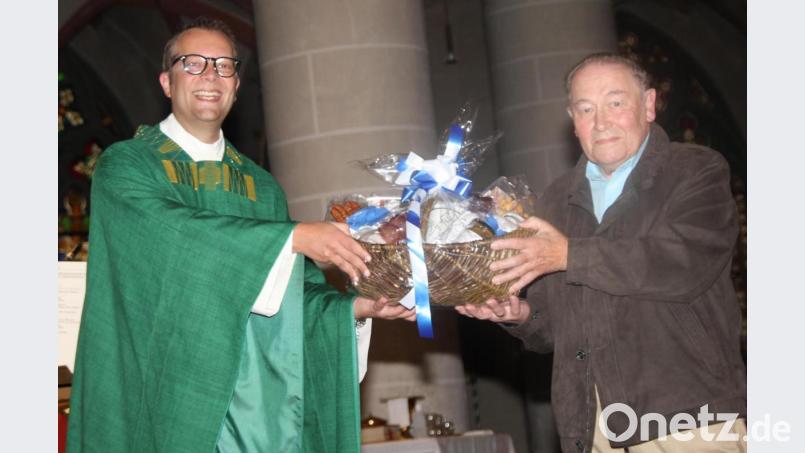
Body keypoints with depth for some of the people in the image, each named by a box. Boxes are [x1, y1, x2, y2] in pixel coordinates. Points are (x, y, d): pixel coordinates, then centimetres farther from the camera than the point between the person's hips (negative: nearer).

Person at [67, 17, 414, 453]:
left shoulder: (262, 187, 15)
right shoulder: (125, 165, 1)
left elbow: (295, 293, 11)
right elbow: (173, 231, -18)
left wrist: (353, 307, -8)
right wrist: (295, 236, -22)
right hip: (166, 397, -4)